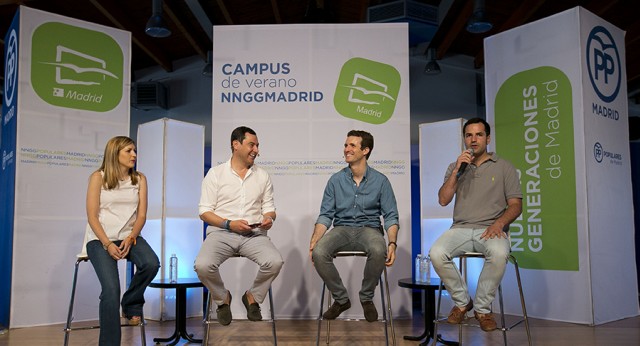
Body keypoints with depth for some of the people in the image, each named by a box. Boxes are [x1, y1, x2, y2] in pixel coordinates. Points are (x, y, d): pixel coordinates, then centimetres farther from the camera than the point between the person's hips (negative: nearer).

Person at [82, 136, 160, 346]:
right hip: (100, 238, -3)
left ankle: (131, 304, 2)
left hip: (129, 237, 3)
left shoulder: (139, 179, 9)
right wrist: (107, 244, -17)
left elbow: (141, 215, 4)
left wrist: (130, 238, -13)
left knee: (151, 264, -28)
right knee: (111, 289, -24)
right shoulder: (98, 177, -1)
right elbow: (92, 216, -5)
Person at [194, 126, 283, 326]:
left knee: (275, 262, -27)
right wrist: (229, 224, -14)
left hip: (254, 234, 2)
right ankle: (222, 299, 5)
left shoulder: (262, 176, 13)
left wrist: (268, 218, -10)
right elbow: (204, 212, 2)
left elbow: (269, 208, 15)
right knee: (202, 266, -30)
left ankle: (253, 297, 5)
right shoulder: (216, 174, 5)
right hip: (221, 232, -1)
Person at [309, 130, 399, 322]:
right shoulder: (336, 180, 6)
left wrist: (392, 243, -18)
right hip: (342, 229, 2)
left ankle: (367, 298, -7)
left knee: (378, 251, -37)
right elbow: (325, 215, 4)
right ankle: (341, 299, -3)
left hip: (369, 228, -1)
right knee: (319, 253, -29)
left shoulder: (380, 181, 2)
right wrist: (314, 241, -12)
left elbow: (390, 216, 0)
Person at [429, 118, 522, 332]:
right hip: (461, 228, 2)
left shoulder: (504, 167, 10)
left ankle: (483, 308, -15)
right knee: (436, 253, -28)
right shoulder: (456, 167, 17)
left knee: (499, 253, -37)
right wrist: (457, 170, -5)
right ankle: (462, 302, -5)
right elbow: (443, 200, 5)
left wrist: (499, 223, -16)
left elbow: (515, 205, 4)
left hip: (491, 229, -2)